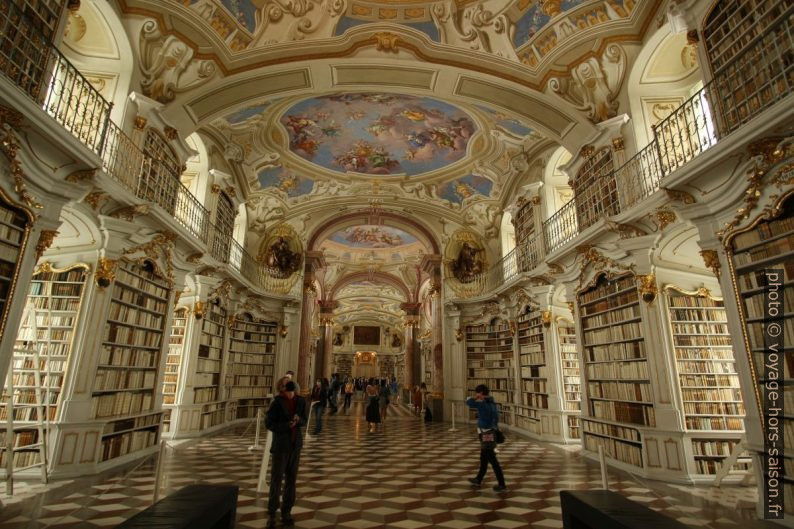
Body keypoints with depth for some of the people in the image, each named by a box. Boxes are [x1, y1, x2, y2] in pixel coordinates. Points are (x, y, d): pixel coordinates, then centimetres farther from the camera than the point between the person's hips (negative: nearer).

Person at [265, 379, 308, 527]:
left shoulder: (301, 401, 0)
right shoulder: (277, 402, -12)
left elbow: (304, 421, 8)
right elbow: (268, 423, -10)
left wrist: (298, 420, -15)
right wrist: (286, 426, -21)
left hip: (296, 444, 4)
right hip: (281, 444, -4)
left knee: (291, 479, 11)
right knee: (276, 479, 2)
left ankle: (286, 512, 24)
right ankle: (271, 514, 17)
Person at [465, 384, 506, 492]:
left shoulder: (483, 404, -21)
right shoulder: (492, 404, 7)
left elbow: (468, 402, -23)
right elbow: (496, 420, 14)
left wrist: (476, 397, -6)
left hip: (486, 437, -9)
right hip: (491, 435, 9)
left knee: (493, 461, 0)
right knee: (483, 459, 20)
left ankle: (502, 485, 7)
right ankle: (478, 480, 34)